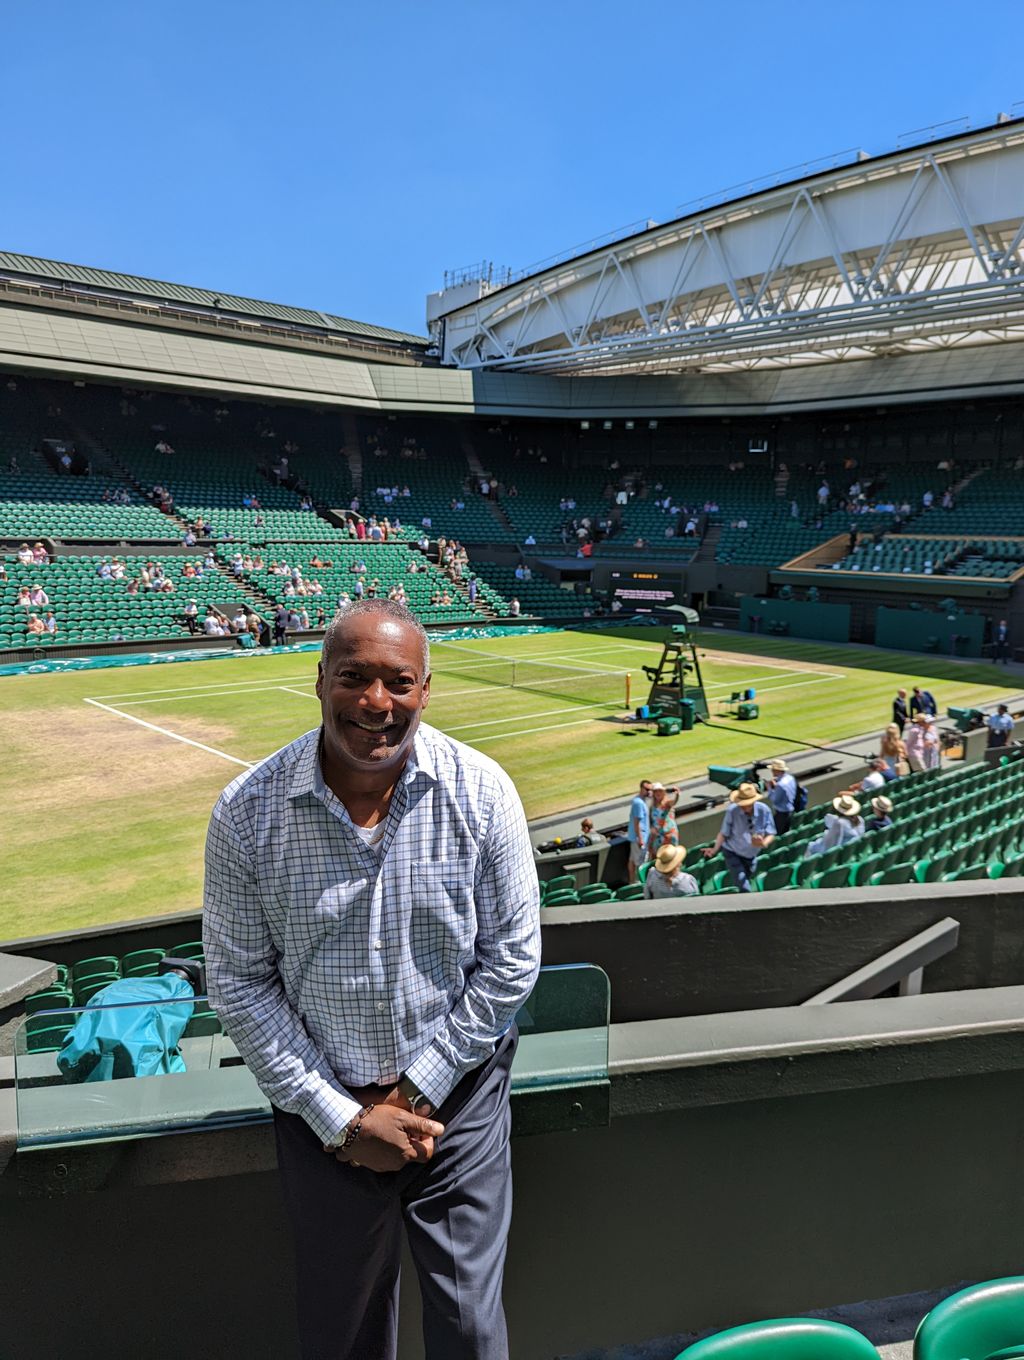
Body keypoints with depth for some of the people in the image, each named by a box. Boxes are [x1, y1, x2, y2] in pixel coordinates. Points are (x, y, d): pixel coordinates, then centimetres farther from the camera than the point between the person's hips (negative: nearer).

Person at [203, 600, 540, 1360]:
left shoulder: (481, 793, -15)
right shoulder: (249, 812, -15)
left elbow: (512, 961, -9)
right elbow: (240, 984, -7)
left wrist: (418, 1091, -9)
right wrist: (338, 1115, -9)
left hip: (456, 1091, 0)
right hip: (322, 1104, 1)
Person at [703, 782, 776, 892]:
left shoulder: (764, 810, -20)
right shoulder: (732, 811, -27)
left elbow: (771, 834, -13)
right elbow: (724, 833, -20)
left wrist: (764, 843, -34)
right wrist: (715, 848, -36)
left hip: (752, 855, 4)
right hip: (733, 853, -4)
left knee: (748, 882, 24)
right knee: (745, 889, -15)